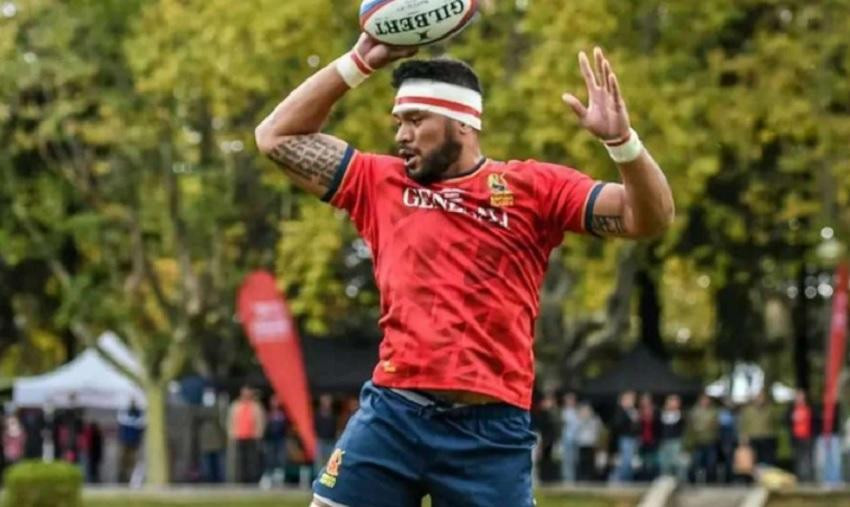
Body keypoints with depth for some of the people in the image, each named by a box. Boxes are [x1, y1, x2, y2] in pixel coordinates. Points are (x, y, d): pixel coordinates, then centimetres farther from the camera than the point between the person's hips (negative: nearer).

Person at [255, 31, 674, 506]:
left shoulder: (533, 187, 4)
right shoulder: (382, 183, 12)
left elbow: (650, 218, -1)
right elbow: (277, 136, 14)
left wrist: (621, 140, -20)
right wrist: (359, 62, 7)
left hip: (491, 429, -3)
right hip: (391, 413, 3)